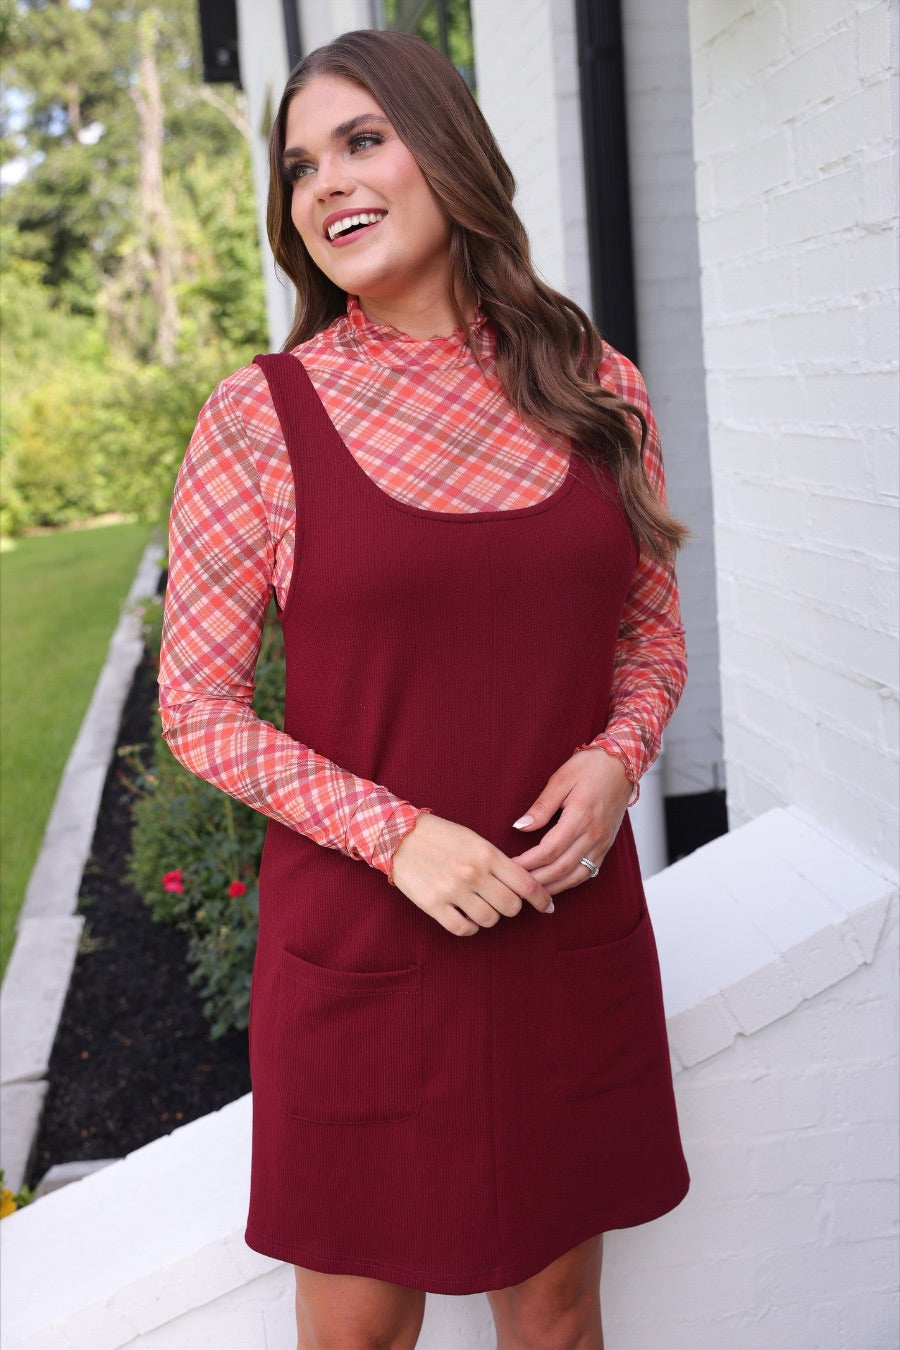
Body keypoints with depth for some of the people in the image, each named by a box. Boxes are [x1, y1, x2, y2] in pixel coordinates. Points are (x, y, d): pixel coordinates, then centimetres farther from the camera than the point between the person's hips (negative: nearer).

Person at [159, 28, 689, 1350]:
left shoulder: (598, 388, 2)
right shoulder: (263, 413, -6)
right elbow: (200, 708, -5)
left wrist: (614, 758, -9)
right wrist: (398, 836, -17)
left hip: (574, 932, 3)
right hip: (359, 940, -2)